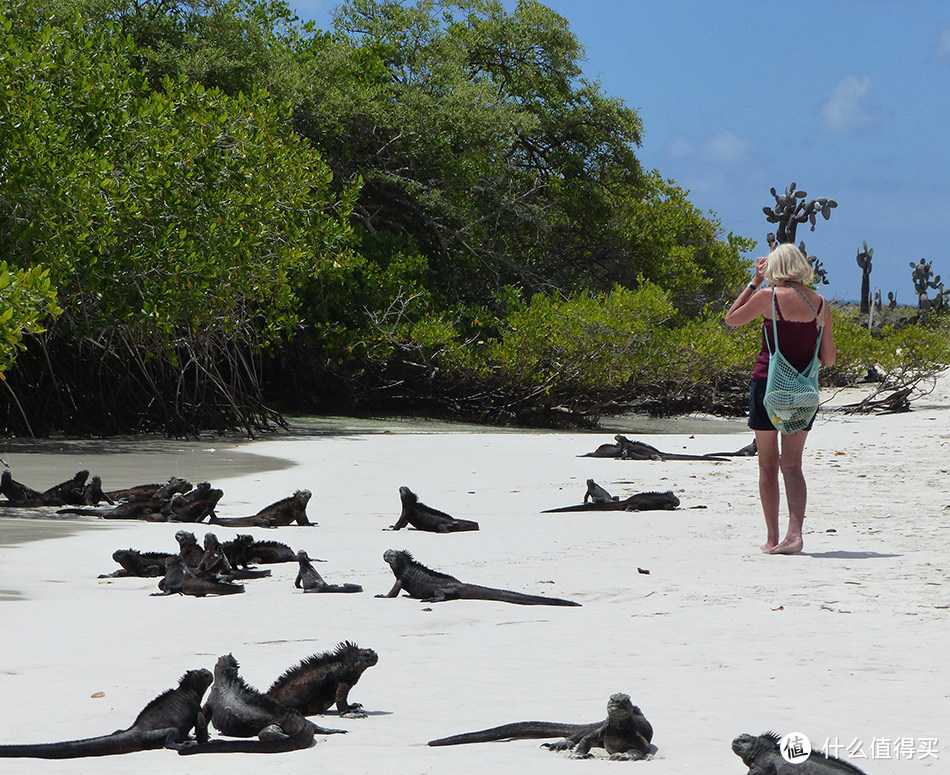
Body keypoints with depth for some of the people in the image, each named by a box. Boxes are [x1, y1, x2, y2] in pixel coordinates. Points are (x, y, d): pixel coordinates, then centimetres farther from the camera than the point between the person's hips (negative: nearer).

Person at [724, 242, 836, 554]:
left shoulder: (769, 297, -10)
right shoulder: (821, 304, 1)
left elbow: (731, 318, 7)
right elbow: (828, 359, 4)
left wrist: (754, 281, 9)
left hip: (768, 383, -3)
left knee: (768, 464, 8)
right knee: (792, 464, 8)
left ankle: (772, 537, 9)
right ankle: (795, 531, -9)